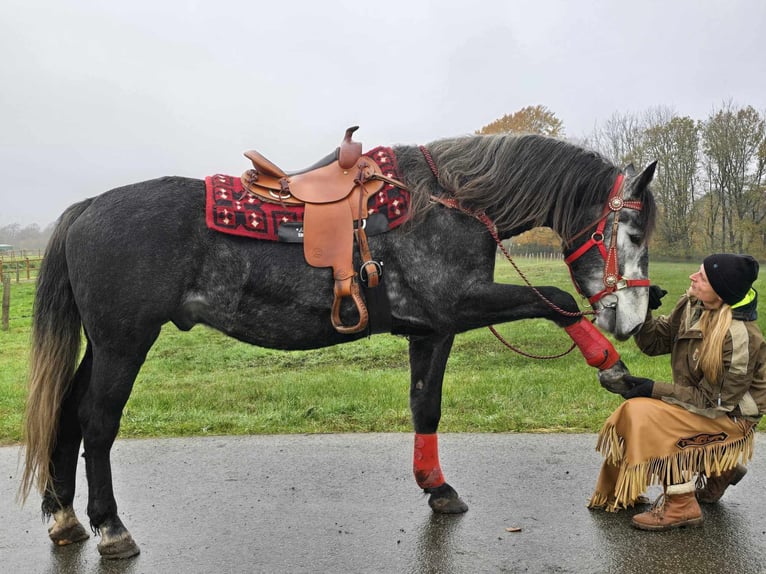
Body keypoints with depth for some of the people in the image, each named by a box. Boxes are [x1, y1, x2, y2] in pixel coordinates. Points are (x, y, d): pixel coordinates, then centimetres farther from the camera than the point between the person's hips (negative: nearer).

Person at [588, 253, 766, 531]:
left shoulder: (739, 335, -29)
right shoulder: (692, 306, -7)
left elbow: (716, 400, -24)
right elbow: (654, 343, 0)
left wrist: (655, 389, -24)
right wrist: (643, 311, -18)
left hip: (729, 417, -9)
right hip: (700, 402, 9)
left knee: (646, 414, -25)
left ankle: (681, 507, -11)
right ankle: (720, 469, 22)